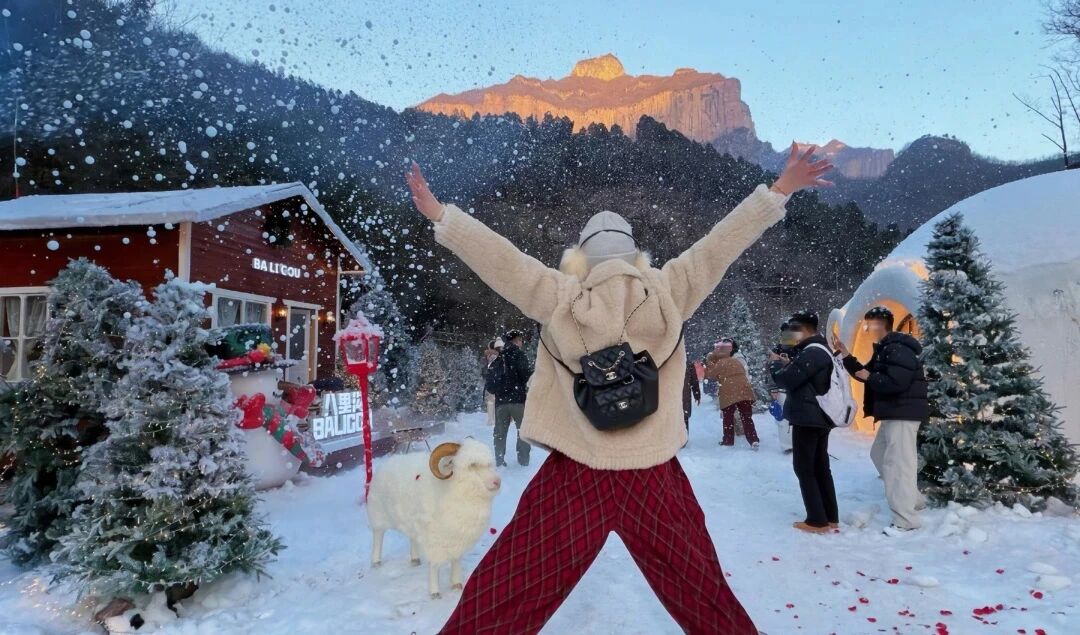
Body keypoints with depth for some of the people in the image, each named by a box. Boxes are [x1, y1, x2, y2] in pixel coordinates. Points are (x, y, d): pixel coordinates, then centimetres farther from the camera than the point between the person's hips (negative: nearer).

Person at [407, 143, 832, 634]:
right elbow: (722, 243, 3)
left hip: (575, 478, -1)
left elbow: (498, 257, -3)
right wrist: (779, 191, 11)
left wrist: (439, 215, 6)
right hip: (654, 478, 2)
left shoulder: (558, 297, -4)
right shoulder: (667, 293, -2)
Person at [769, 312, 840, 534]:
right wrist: (788, 363, 8)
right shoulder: (822, 350, 14)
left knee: (804, 467, -2)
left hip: (808, 418, -10)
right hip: (820, 417, 10)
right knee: (821, 467, 14)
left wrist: (775, 363, -3)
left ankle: (817, 520, 0)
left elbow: (786, 380, -20)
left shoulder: (812, 352, -19)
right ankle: (830, 517, 19)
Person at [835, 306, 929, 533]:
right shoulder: (883, 349, 16)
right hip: (893, 413, 11)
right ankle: (912, 500, 32)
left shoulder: (898, 349, -18)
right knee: (880, 454, 22)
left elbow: (895, 382, -29)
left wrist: (870, 377, -15)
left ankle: (906, 519, -6)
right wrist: (846, 356, 9)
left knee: (897, 463, -10)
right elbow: (868, 374, 18)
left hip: (903, 413, -11)